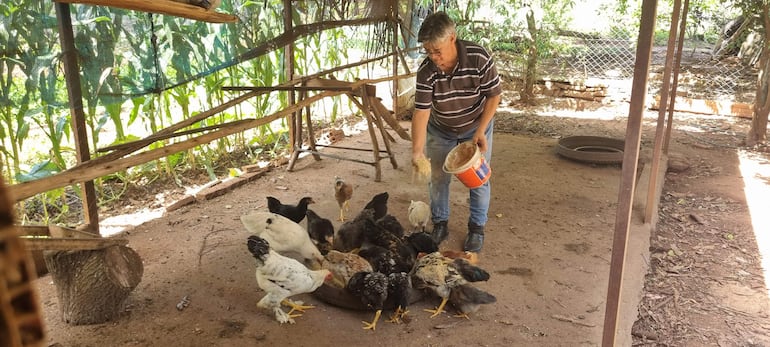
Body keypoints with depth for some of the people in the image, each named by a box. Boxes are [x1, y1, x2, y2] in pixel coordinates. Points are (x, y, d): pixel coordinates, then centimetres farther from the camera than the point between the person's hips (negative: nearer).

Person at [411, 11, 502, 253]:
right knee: (438, 178, 8)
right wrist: (417, 150, -36)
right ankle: (439, 224, 27)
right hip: (441, 130, 2)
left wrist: (481, 131, -21)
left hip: (477, 127, -1)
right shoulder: (426, 71, -26)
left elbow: (494, 95, -17)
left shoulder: (479, 58, -30)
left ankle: (477, 228, 21)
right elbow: (421, 111, -26)